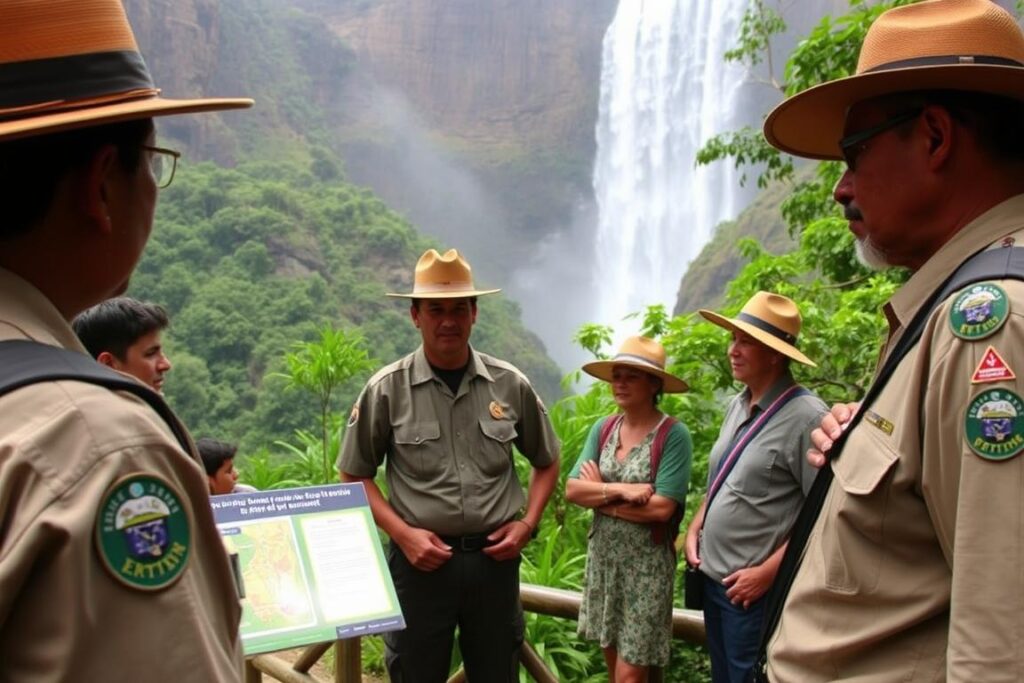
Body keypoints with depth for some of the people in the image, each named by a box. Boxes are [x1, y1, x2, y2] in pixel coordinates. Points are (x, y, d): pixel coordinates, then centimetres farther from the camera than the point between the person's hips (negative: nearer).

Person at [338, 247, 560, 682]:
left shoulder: (510, 385, 0)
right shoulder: (387, 390, -5)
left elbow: (546, 462, 14)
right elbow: (354, 476, 2)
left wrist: (527, 523, 1)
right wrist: (402, 533, -9)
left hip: (494, 558, 2)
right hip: (421, 559, -2)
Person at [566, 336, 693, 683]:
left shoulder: (673, 434, -15)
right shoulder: (602, 429, 2)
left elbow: (661, 507, -22)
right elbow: (572, 489, -5)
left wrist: (599, 495, -11)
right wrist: (619, 490, -21)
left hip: (647, 563, -6)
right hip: (603, 556, 6)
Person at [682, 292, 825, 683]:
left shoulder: (806, 416, -19)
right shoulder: (737, 406, 6)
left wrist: (767, 573, -17)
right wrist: (694, 532, 7)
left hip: (753, 588, -8)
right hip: (713, 576, 8)